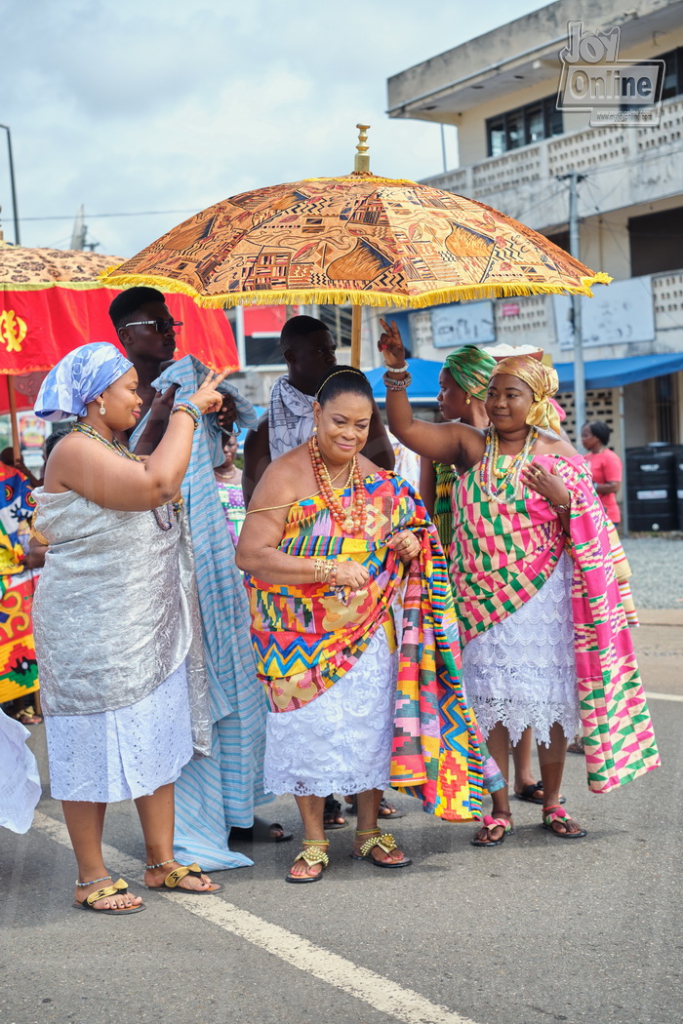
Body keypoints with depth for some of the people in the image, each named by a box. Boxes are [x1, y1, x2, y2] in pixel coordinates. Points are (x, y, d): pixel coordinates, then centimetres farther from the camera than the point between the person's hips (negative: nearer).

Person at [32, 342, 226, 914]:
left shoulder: (114, 453, 13)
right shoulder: (76, 453, -19)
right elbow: (157, 484, -31)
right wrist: (188, 411, -21)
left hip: (151, 628, 9)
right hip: (93, 636, -9)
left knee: (159, 743, 12)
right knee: (95, 749, 1)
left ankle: (162, 862, 22)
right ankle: (92, 880, 11)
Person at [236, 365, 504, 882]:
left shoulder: (377, 480, 6)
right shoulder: (285, 476, -11)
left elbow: (402, 526, 21)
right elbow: (250, 554, -18)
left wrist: (410, 545, -5)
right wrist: (326, 571, -25)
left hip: (368, 629, 4)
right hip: (301, 635, -4)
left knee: (371, 724, 6)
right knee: (309, 729, -1)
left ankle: (369, 833, 23)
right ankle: (314, 842, 15)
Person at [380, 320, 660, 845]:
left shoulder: (557, 455, 1)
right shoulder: (470, 445, 2)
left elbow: (589, 531, 4)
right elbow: (405, 427, -5)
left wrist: (563, 500, -16)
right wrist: (397, 371, -15)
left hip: (543, 596, 0)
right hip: (484, 597, 0)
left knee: (551, 697, 5)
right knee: (492, 701, 2)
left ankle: (553, 804, 21)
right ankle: (500, 810, 14)